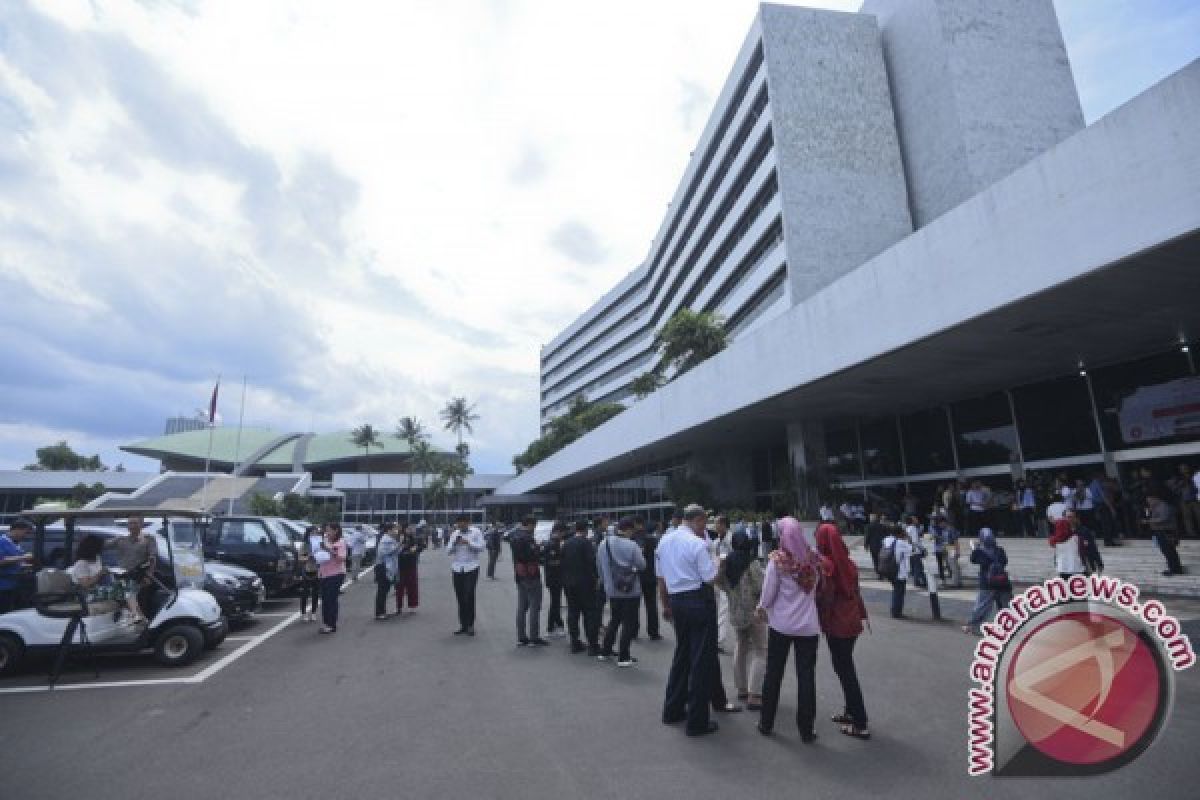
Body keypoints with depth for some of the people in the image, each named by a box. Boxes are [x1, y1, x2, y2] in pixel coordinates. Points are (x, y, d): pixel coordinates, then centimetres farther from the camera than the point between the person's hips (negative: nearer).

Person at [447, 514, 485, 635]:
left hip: (471, 568, -4)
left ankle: (470, 625, 2)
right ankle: (463, 625, 15)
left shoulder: (476, 532, 1)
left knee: (469, 596, -7)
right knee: (460, 598, 7)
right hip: (457, 568, 4)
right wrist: (454, 543, -10)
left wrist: (468, 542, -17)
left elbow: (481, 547, -8)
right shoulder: (454, 534, 11)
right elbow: (448, 551, 7)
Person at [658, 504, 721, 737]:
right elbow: (711, 578, -15)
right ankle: (697, 721, 10)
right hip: (699, 601, -7)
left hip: (676, 601, 7)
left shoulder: (664, 541, 8)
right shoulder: (696, 544, -15)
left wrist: (666, 605, 22)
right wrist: (720, 565, 4)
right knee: (702, 659, 3)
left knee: (682, 654, 21)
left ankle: (672, 710, 31)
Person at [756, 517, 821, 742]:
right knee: (806, 677, 10)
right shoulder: (814, 559, -5)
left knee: (773, 674, 12)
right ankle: (806, 731, 16)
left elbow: (768, 592, -8)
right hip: (808, 626, 1)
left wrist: (762, 608, 10)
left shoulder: (777, 560, -13)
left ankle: (766, 724, 24)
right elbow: (817, 587, 2)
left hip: (781, 624, -1)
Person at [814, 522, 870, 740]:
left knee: (844, 670, 2)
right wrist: (861, 613, 19)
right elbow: (855, 590, 11)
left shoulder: (824, 564, -18)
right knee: (846, 667, 20)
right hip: (852, 620, 8)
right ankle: (850, 711, 31)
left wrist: (821, 621, -7)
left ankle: (860, 724, 7)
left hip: (836, 623, -7)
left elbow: (824, 595, -19)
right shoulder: (848, 562, 4)